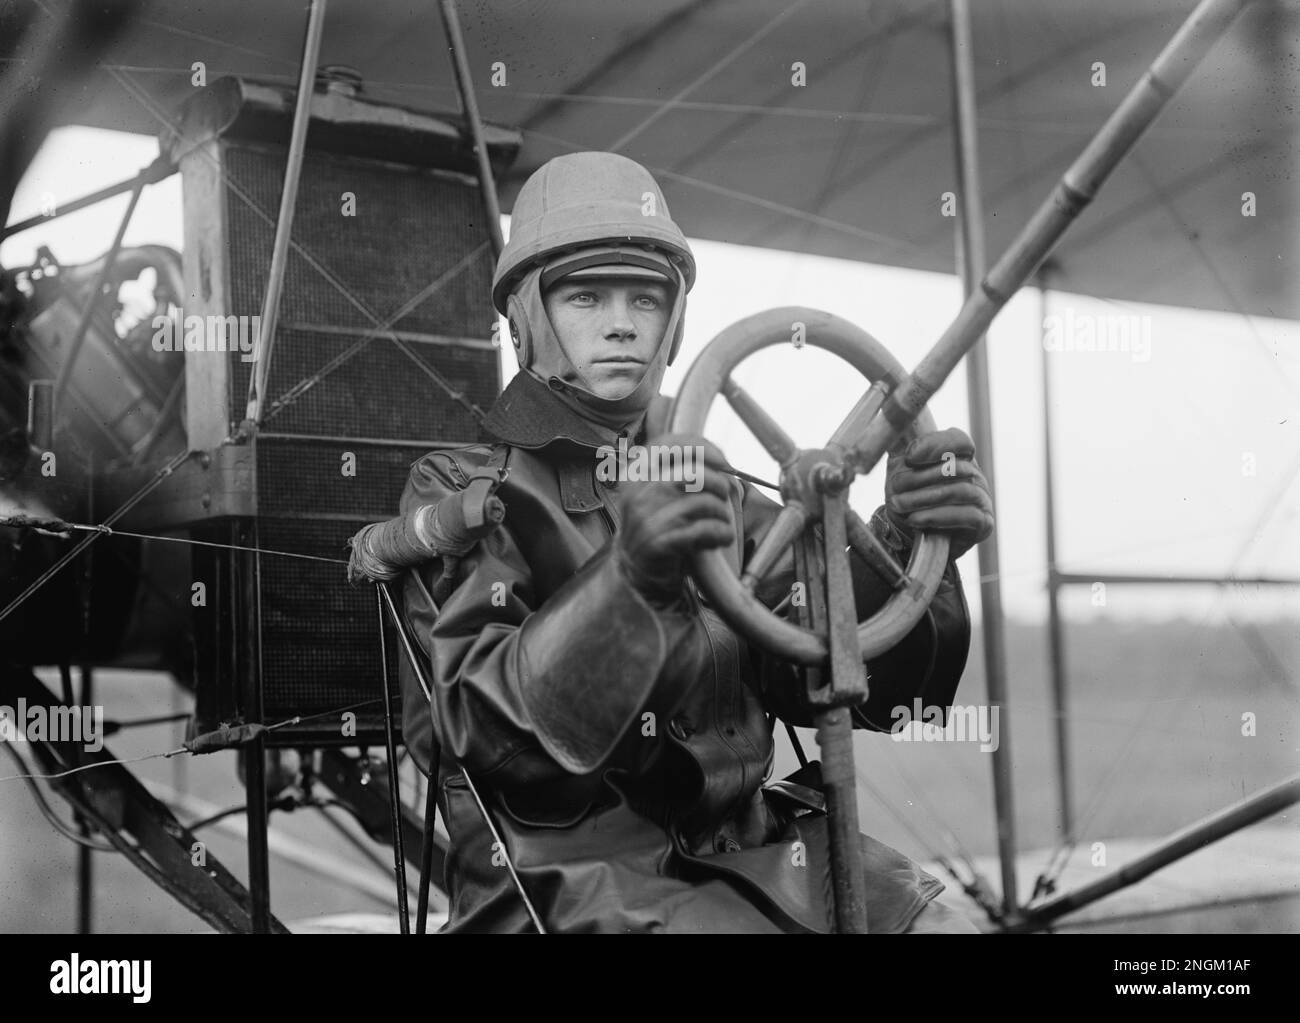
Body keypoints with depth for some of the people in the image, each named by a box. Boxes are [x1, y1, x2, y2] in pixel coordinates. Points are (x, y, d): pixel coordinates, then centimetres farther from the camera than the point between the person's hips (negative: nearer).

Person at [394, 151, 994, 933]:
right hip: (572, 877, -5)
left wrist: (904, 549, -14)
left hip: (750, 856, 6)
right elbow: (485, 733, -15)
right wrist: (629, 580, -30)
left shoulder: (720, 498, 18)